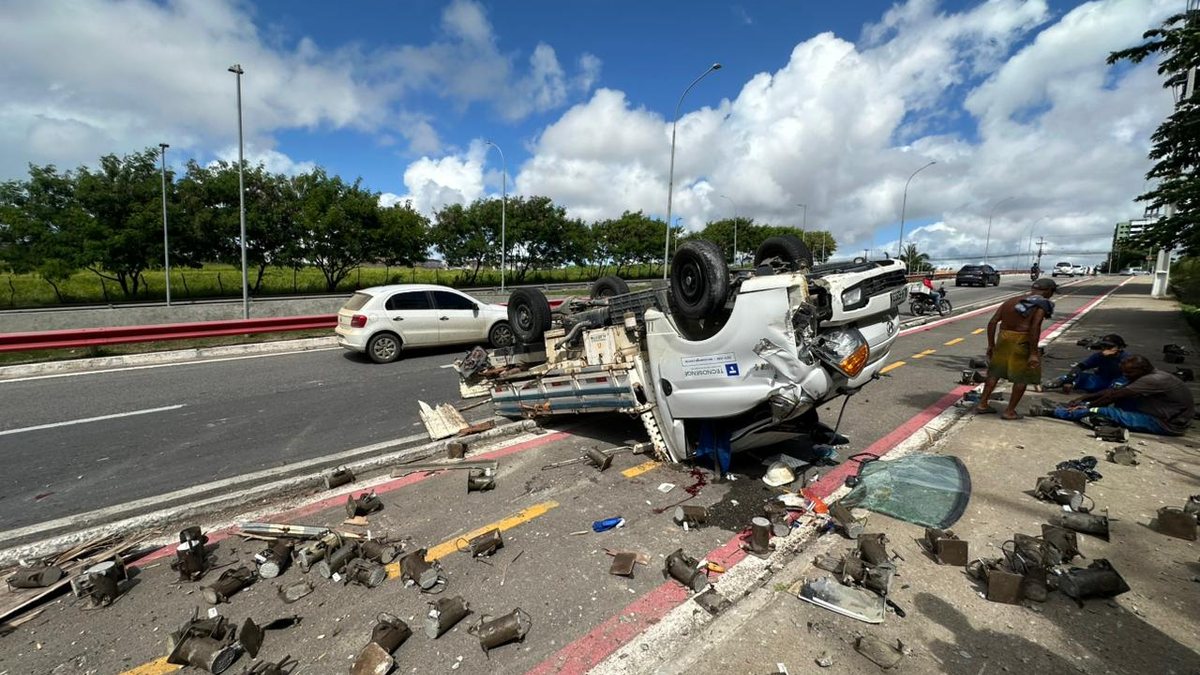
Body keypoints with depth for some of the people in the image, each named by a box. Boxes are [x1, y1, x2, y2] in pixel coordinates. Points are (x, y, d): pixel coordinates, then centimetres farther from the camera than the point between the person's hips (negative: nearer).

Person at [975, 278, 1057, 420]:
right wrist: (1033, 353, -17)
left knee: (995, 371, 19)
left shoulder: (1011, 301, 14)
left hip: (1003, 338, 5)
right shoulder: (1042, 304, -4)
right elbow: (1035, 327, -18)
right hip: (1022, 341, -5)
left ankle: (982, 404, 20)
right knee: (1023, 377, 10)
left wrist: (991, 345, 13)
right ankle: (1009, 411, 11)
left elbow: (992, 322, 8)